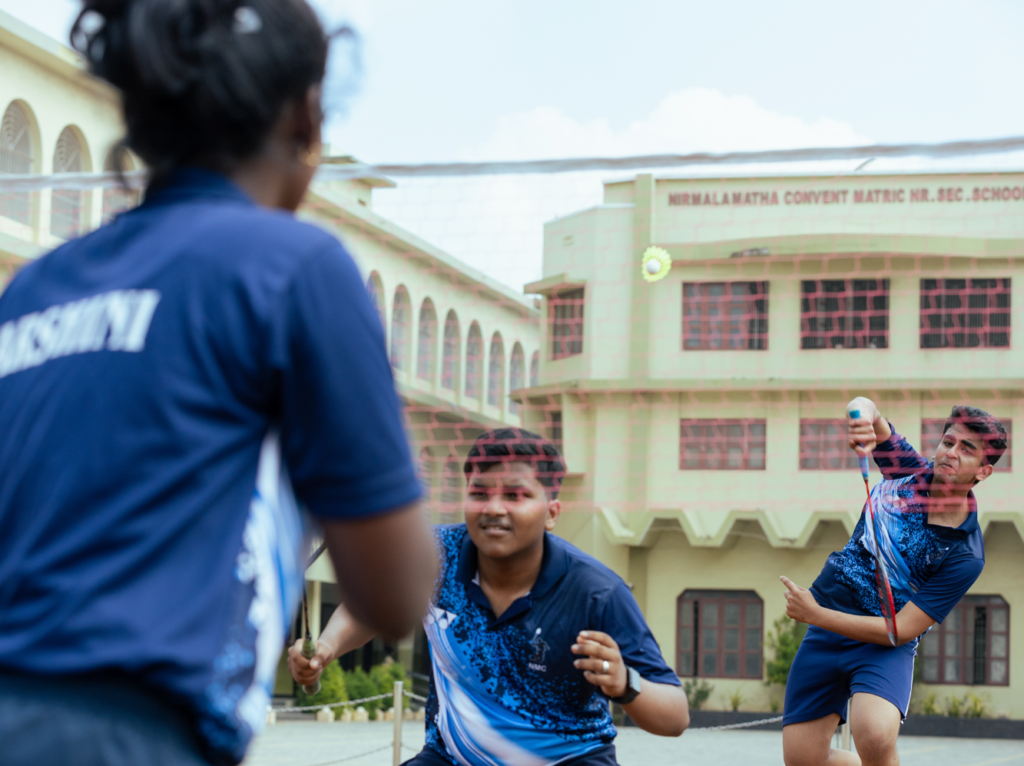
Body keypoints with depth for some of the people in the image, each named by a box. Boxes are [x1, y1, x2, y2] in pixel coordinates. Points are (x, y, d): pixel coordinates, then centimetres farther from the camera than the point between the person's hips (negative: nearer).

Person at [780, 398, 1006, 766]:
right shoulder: (910, 472, -2)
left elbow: (899, 631, -18)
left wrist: (815, 614, -20)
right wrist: (865, 414, -32)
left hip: (884, 646, -5)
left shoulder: (965, 555, -16)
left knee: (875, 737, -35)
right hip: (824, 634, 5)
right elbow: (862, 406, -6)